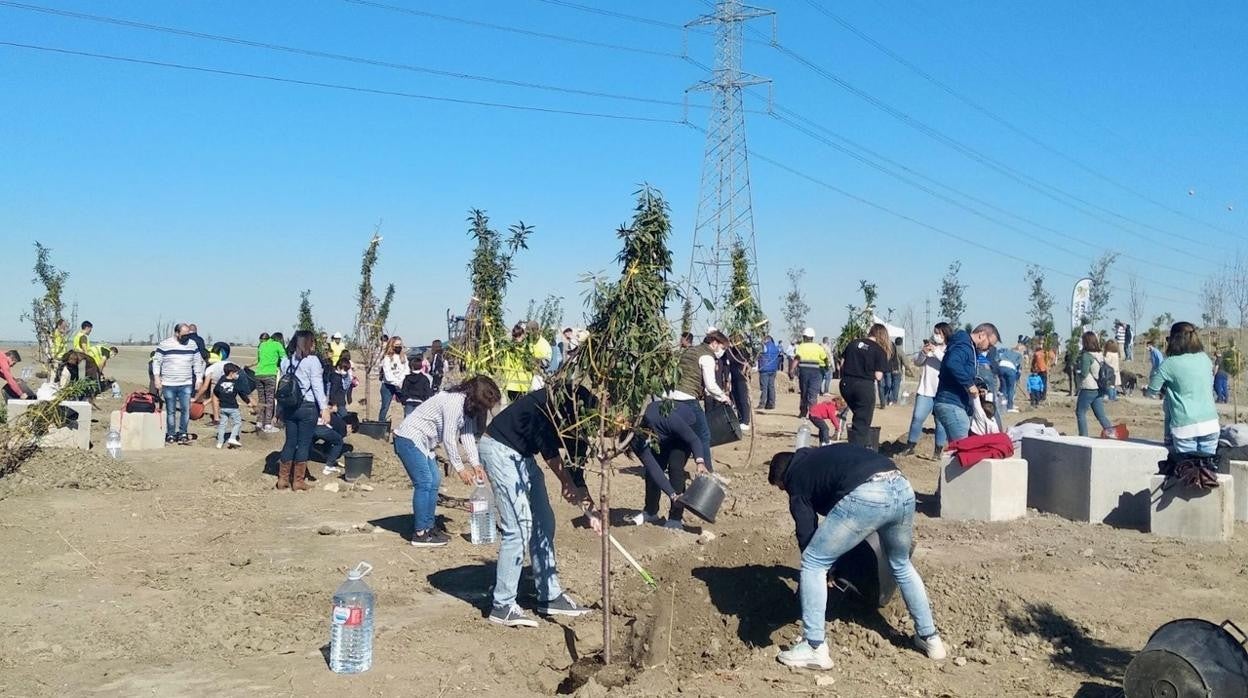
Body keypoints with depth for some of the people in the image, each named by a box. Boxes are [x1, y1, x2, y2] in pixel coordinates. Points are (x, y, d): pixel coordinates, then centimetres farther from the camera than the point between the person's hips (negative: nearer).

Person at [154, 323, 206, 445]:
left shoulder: (192, 345, 6)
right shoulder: (164, 345, -3)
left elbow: (198, 362, 12)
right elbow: (157, 362, 1)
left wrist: (199, 378, 7)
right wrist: (157, 378, -4)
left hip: (186, 385, 2)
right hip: (168, 385, -2)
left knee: (186, 410, -3)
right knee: (170, 411, 4)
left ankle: (182, 433, 8)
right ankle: (171, 435, 12)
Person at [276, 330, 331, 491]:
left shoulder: (286, 361, 8)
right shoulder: (312, 360, -9)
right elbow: (317, 386, -12)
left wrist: (282, 408, 17)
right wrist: (324, 408, -10)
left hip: (289, 407, 5)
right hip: (308, 407, -5)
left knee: (290, 442, 14)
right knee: (304, 444, 2)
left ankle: (283, 479, 18)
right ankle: (298, 481, 7)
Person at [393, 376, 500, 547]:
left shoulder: (468, 406, 5)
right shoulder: (454, 402, -25)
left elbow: (467, 435, 5)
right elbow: (448, 438, -23)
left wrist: (476, 464, -4)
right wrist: (460, 468, -15)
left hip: (423, 442, 11)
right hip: (409, 438, -11)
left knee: (435, 480, 10)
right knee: (424, 482, -13)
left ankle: (428, 526, 18)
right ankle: (420, 533, -8)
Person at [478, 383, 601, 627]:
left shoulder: (579, 417, 5)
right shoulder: (565, 399, -22)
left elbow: (575, 471, 12)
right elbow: (547, 446, -23)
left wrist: (591, 512, 10)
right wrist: (566, 481, -11)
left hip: (523, 455, 10)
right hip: (500, 449, -9)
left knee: (544, 524, 10)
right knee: (519, 527, -11)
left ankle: (550, 596, 20)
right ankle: (502, 607, -3)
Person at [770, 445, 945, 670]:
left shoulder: (796, 478, 19)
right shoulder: (823, 456, 38)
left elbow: (807, 535, 19)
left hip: (866, 496, -7)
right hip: (902, 488, 7)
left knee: (813, 563, 9)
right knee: (901, 565, 32)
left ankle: (815, 648, 10)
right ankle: (930, 637, 41)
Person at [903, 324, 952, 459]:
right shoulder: (928, 346, 12)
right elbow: (917, 361, 6)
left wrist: (936, 351, -20)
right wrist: (923, 352, -14)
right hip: (925, 390, 3)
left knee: (940, 421, 0)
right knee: (917, 417, -2)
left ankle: (939, 450, 9)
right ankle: (910, 446, 7)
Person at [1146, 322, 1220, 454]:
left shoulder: (1170, 364, -8)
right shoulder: (1205, 359, 6)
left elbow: (1152, 390, -2)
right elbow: (1211, 385, 19)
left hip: (1186, 427, -4)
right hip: (1211, 425, 4)